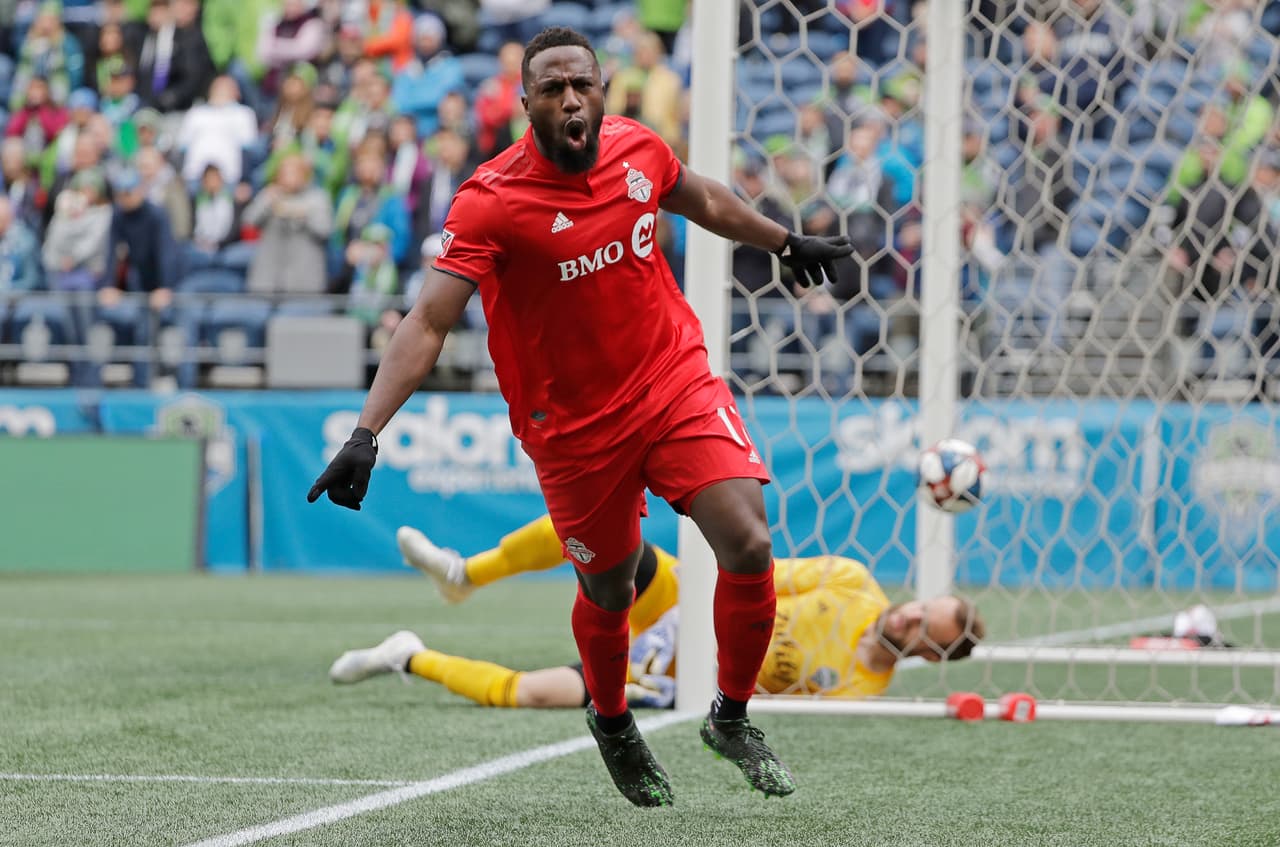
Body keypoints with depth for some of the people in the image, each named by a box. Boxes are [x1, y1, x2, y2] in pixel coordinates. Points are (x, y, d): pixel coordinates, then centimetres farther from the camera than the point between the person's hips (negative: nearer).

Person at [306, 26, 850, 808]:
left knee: (749, 545, -12)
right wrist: (366, 435, -35)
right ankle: (612, 724, 43)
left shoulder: (638, 149, -5)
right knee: (609, 591, 10)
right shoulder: (491, 201, -21)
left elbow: (702, 200, 19)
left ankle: (732, 719, 11)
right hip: (574, 423, -3)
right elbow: (427, 325, -26)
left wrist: (787, 243, 33)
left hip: (678, 386, 3)